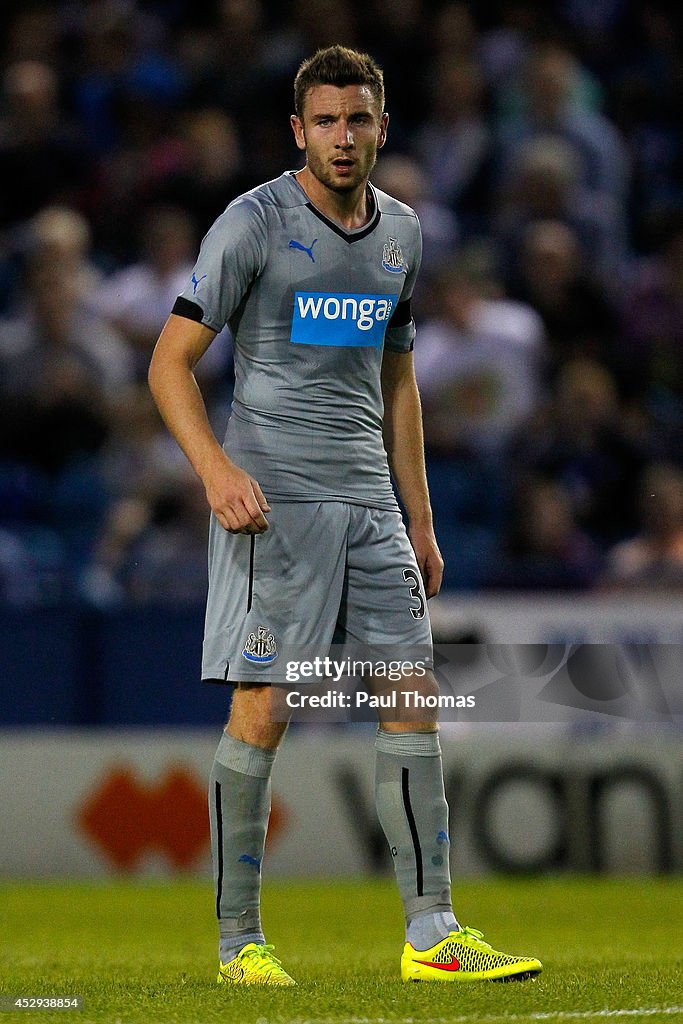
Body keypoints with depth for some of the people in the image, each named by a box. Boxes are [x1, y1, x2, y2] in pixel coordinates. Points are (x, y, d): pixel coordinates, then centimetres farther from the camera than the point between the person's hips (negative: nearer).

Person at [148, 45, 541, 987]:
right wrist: (217, 468, -21)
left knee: (412, 701, 1)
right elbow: (170, 361, -6)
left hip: (368, 500, 6)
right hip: (271, 500, -6)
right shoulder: (255, 222, -5)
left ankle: (432, 932, 4)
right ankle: (239, 939, 1)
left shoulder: (400, 231, 14)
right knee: (261, 713, -7)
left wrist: (419, 518, 19)